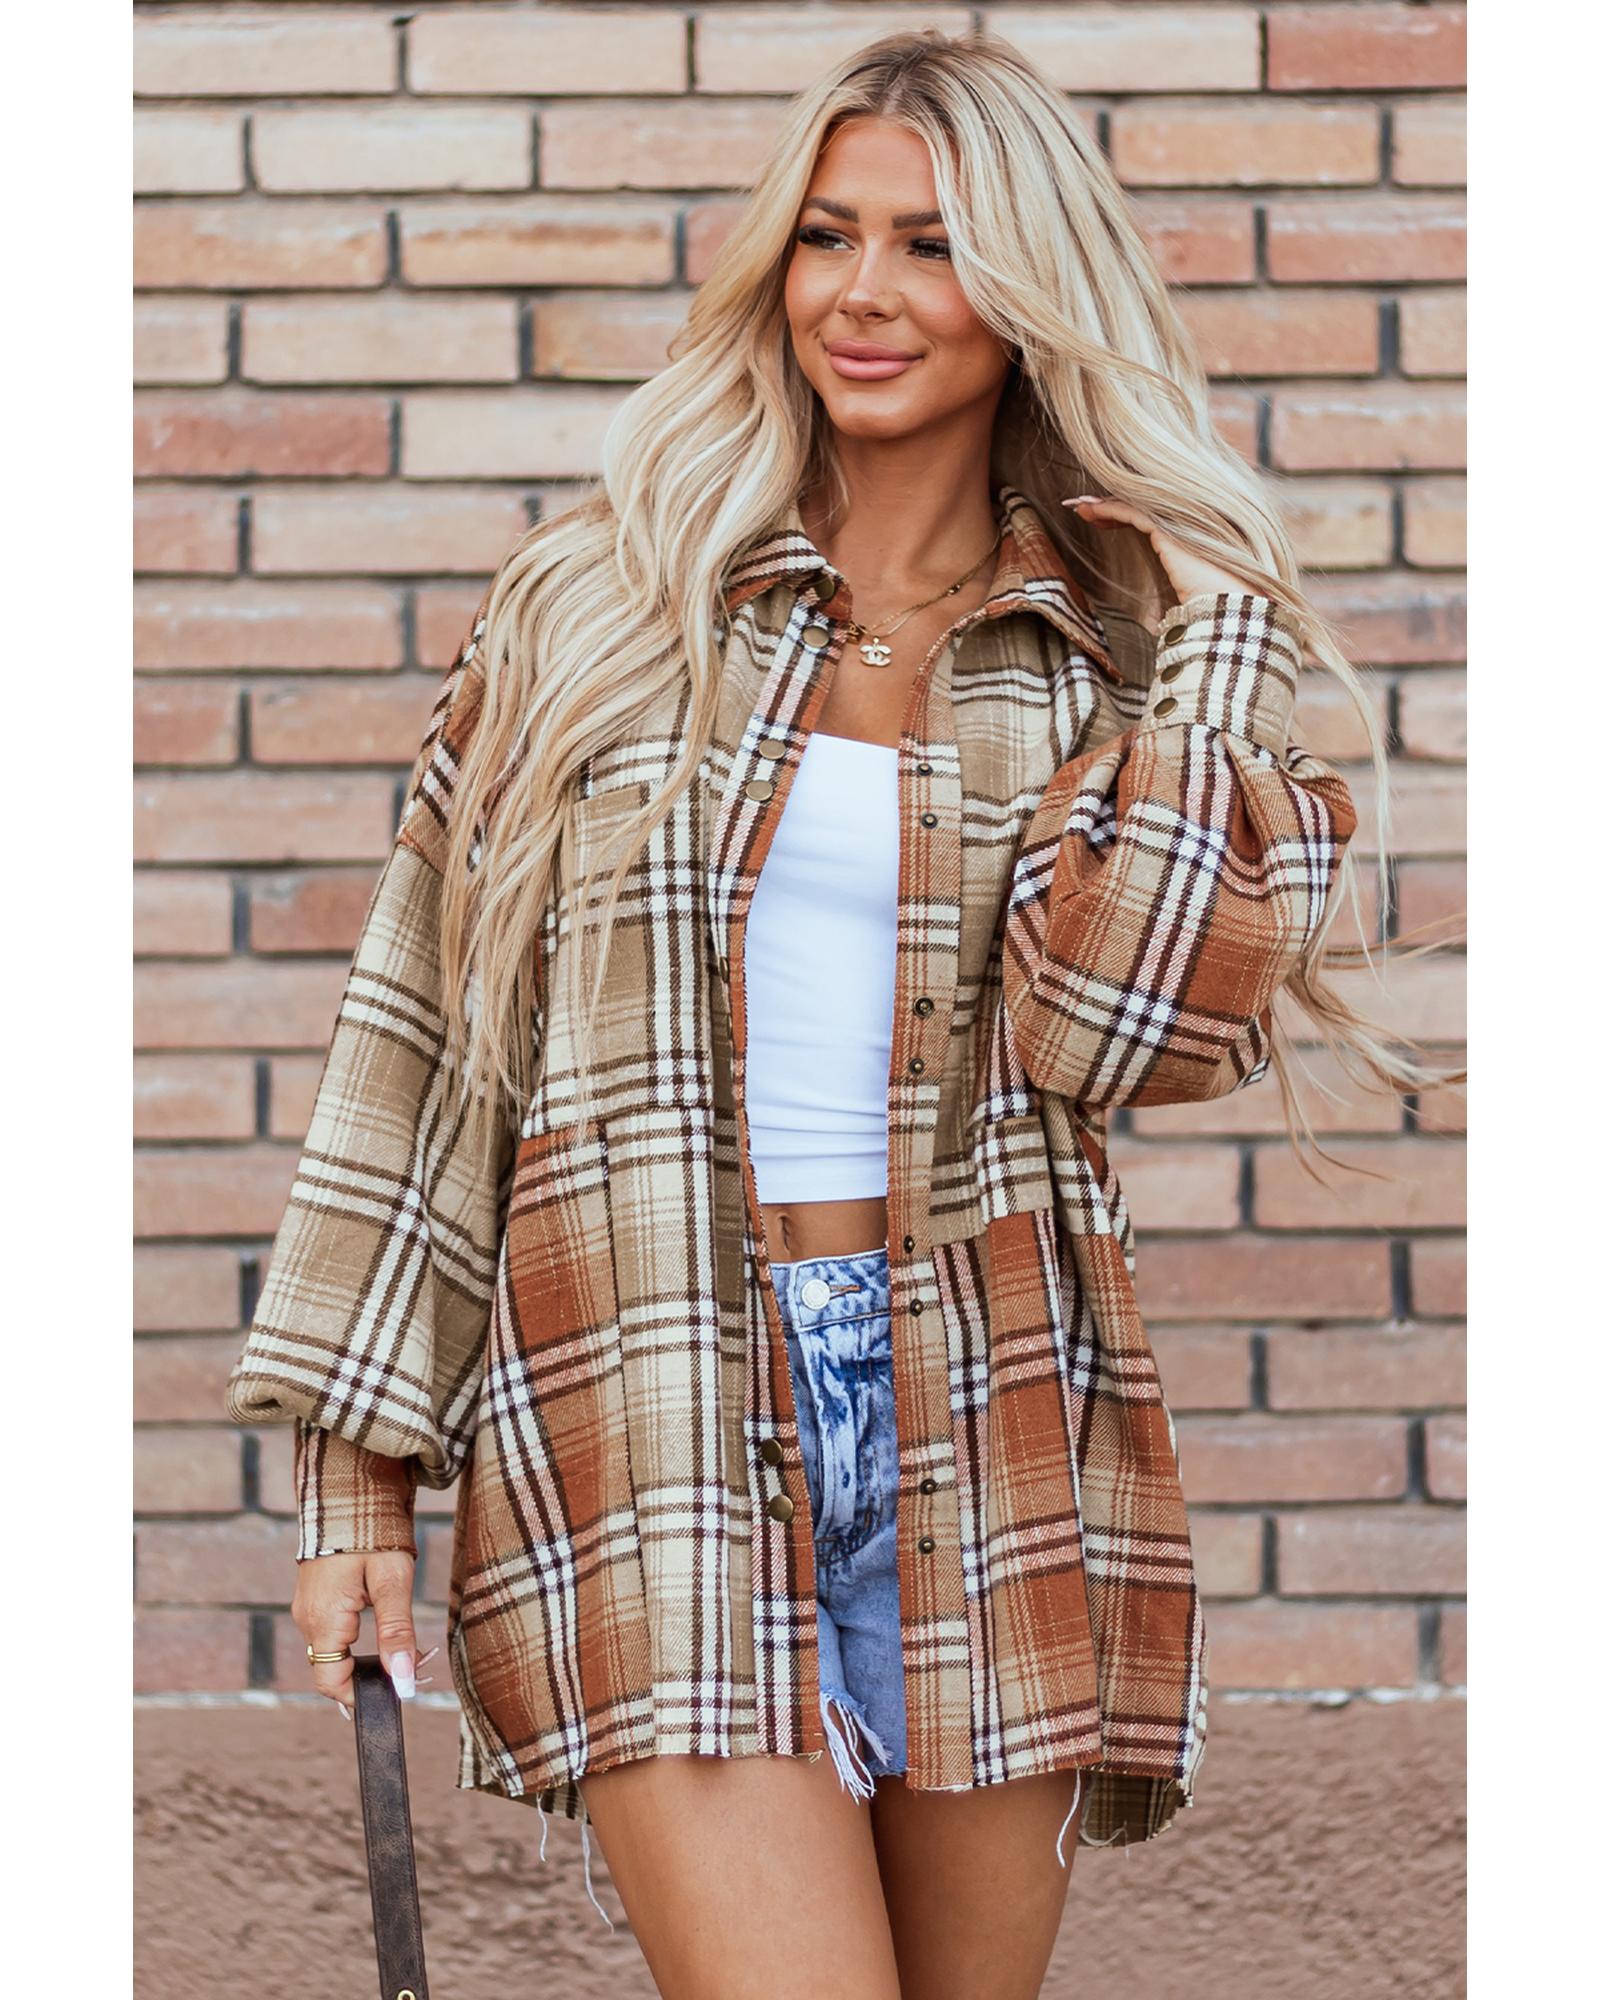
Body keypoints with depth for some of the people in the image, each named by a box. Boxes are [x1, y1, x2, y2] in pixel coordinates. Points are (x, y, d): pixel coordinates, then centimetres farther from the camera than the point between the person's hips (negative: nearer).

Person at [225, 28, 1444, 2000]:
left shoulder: (1121, 656, 8)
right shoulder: (606, 602, 6)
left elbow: (1118, 1034, -8)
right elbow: (425, 1034, 6)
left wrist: (1218, 633, -6)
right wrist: (355, 1460, 3)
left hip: (981, 1415, 2)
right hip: (656, 1402, -2)